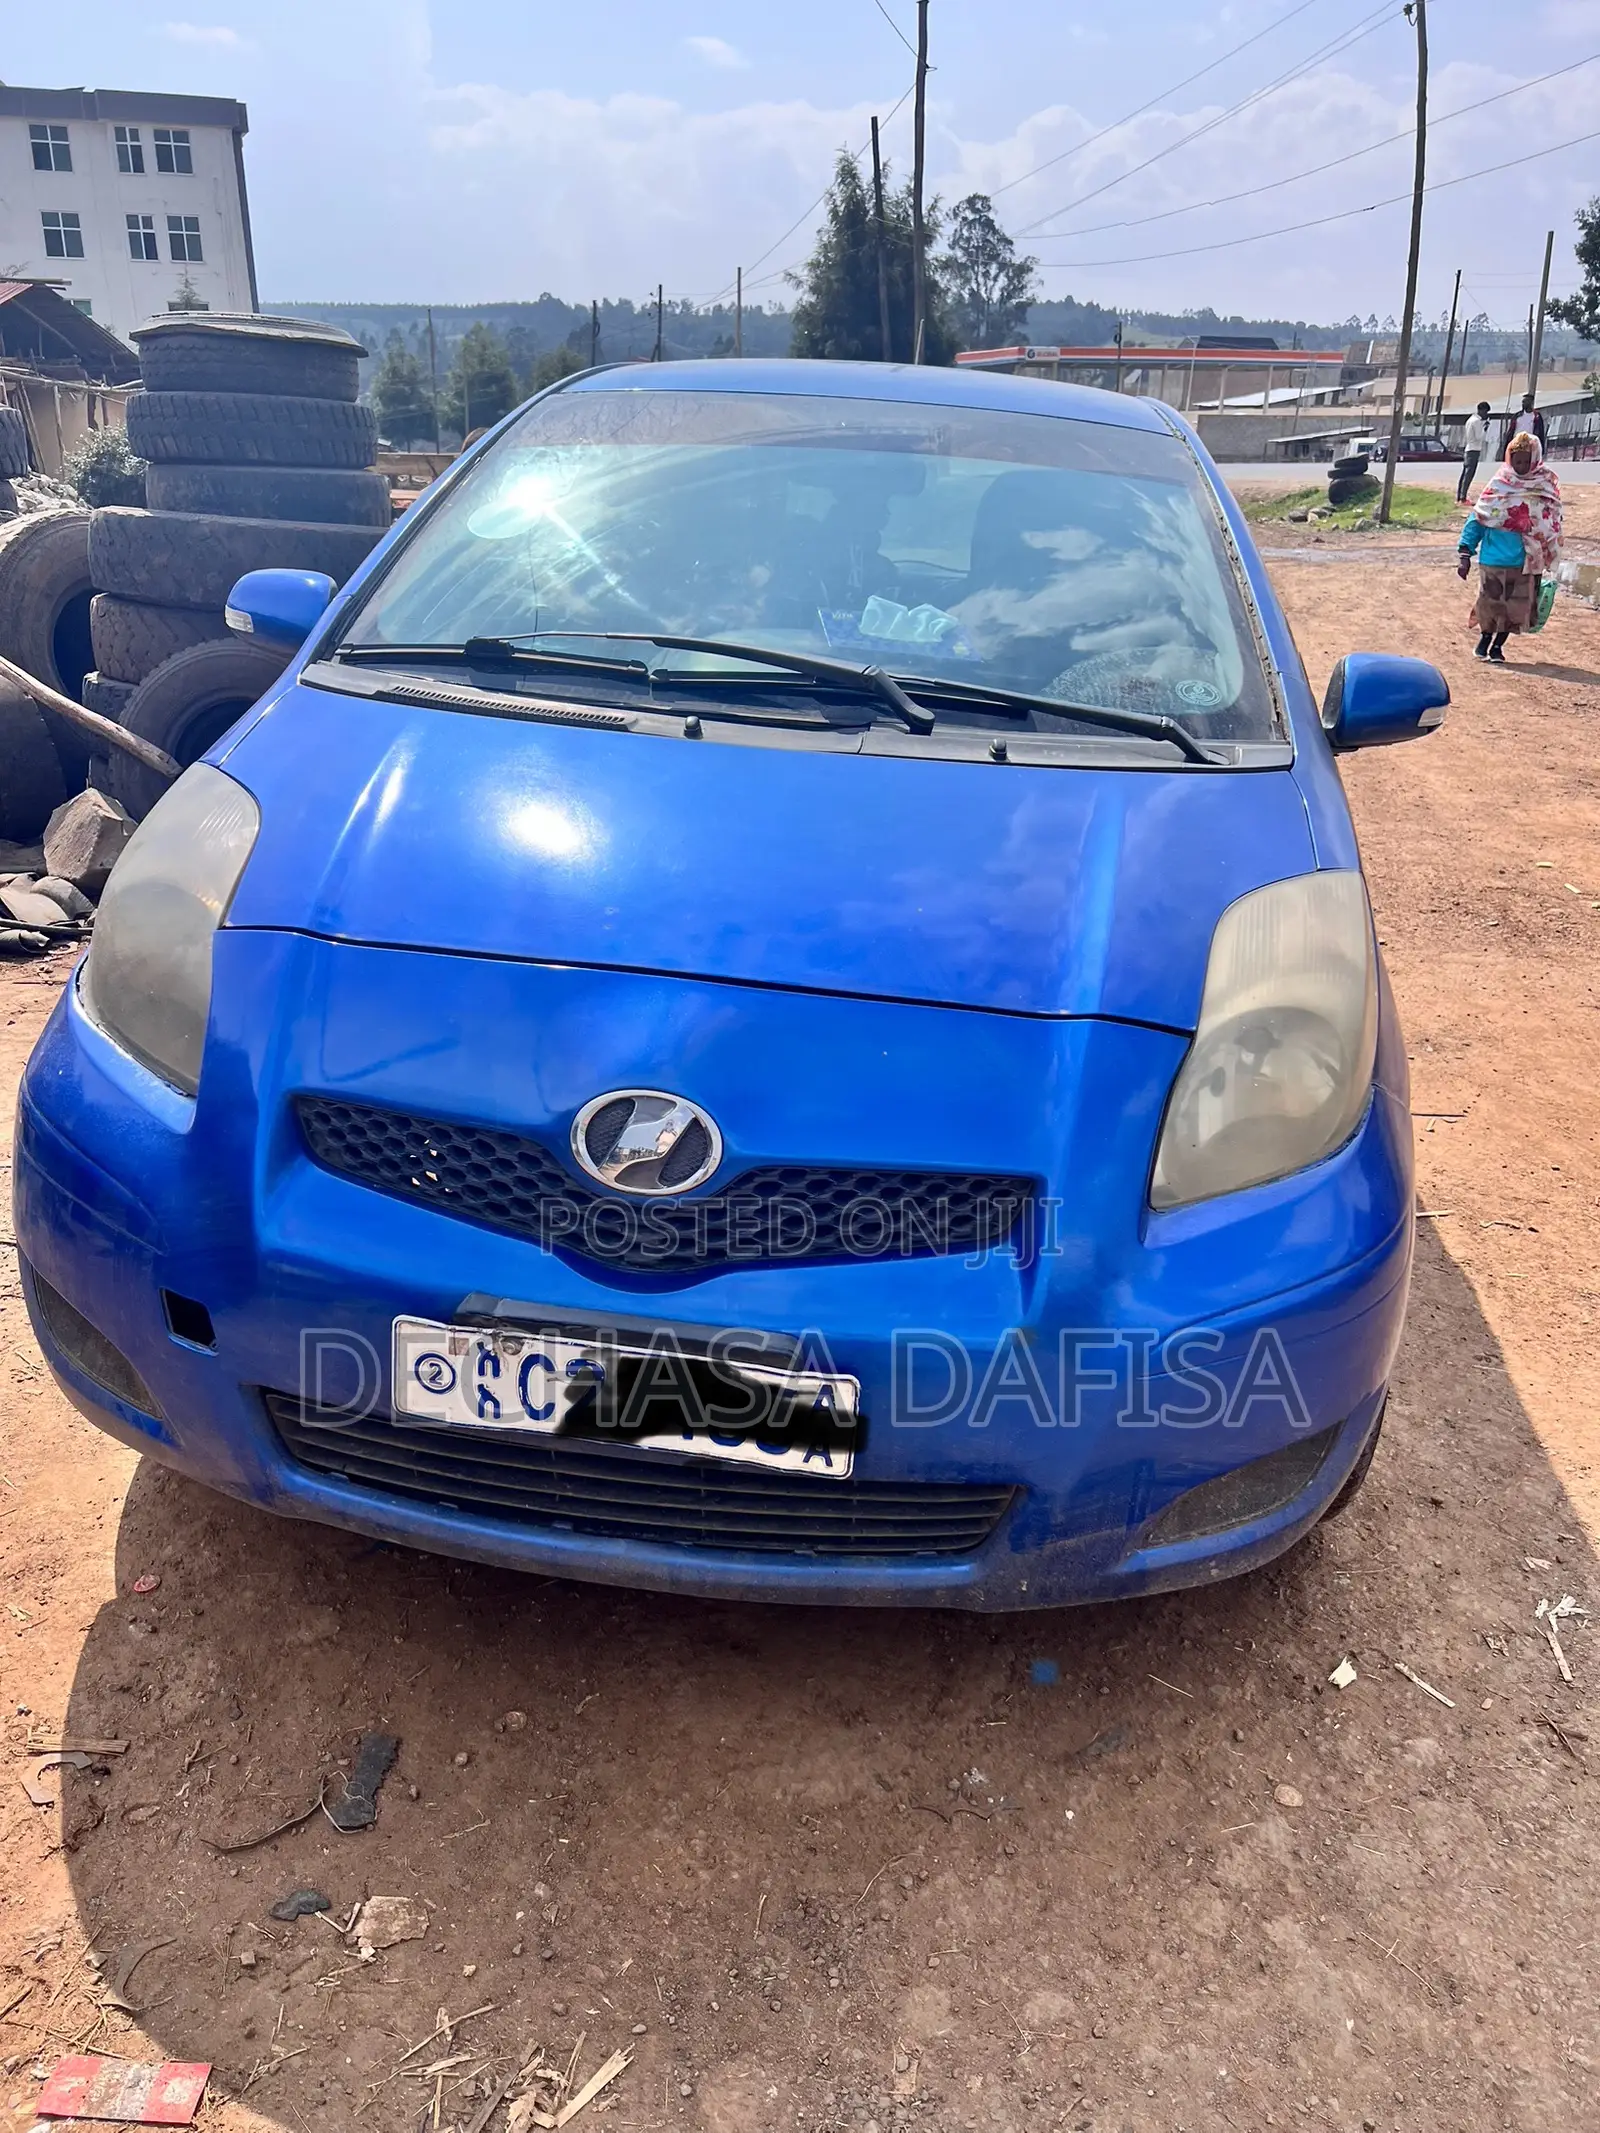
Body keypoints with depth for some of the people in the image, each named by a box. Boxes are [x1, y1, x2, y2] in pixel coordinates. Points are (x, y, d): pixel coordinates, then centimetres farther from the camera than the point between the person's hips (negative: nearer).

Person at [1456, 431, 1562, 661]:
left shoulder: (1547, 485, 1)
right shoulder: (1499, 483, -2)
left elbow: (1551, 525, 7)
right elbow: (1478, 517, 0)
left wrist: (1545, 560, 5)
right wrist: (1465, 552, -7)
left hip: (1525, 562, 1)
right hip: (1493, 558, -1)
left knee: (1515, 607, 3)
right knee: (1489, 602, 5)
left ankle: (1498, 644, 22)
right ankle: (1486, 636, 31)